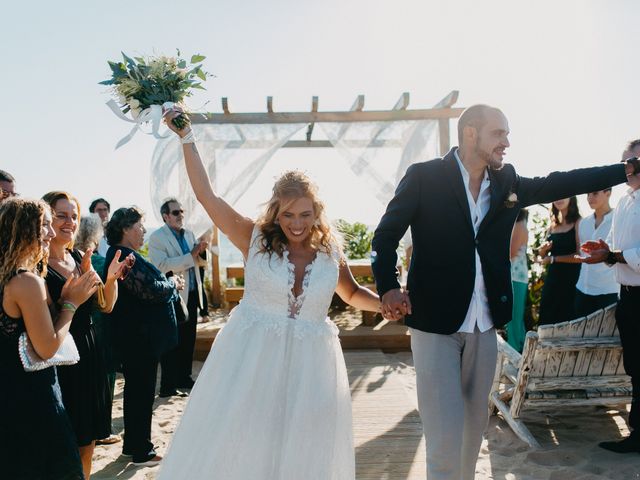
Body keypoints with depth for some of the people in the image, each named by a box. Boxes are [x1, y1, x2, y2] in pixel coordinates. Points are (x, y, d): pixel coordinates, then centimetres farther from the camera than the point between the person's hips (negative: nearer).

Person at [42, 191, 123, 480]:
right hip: (61, 362, -7)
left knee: (88, 439, 18)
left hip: (90, 354, 7)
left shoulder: (79, 257, 6)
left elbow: (106, 306, 9)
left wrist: (111, 278, -8)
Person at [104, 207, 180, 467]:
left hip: (135, 335, 11)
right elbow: (150, 290, -25)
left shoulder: (122, 254, 13)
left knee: (136, 389, 19)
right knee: (142, 391, 2)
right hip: (140, 337, -11)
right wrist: (172, 283, -8)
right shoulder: (125, 256, -20)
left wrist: (167, 284, 5)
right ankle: (141, 451, 15)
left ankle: (133, 444, 33)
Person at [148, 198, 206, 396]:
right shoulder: (156, 238, -9)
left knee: (188, 339, 15)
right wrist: (191, 256, -26)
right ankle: (168, 385, 9)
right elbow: (162, 265, -24)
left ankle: (184, 377, 29)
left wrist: (200, 251, -1)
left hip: (192, 294, 7)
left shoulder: (189, 234, 12)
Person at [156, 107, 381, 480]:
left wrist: (386, 303, -1)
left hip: (309, 362, 2)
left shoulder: (330, 251, 1)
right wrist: (187, 137, -10)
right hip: (252, 357, -1)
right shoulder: (255, 239, -6)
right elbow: (206, 195, -9)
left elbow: (353, 293, 17)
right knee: (234, 449, 8)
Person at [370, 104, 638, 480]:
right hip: (435, 323, -5)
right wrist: (389, 288, -23)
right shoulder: (424, 177, -7)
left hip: (484, 326, 6)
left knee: (476, 423, 17)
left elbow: (562, 183, 14)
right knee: (446, 438, -5)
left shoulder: (507, 183, 8)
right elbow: (386, 235, -8)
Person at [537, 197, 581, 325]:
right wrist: (543, 250, -3)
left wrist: (553, 259, -11)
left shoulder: (578, 223, -7)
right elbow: (543, 255, 19)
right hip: (551, 279, 7)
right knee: (547, 320, 10)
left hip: (570, 280, -6)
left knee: (565, 322, 0)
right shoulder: (553, 225, 12)